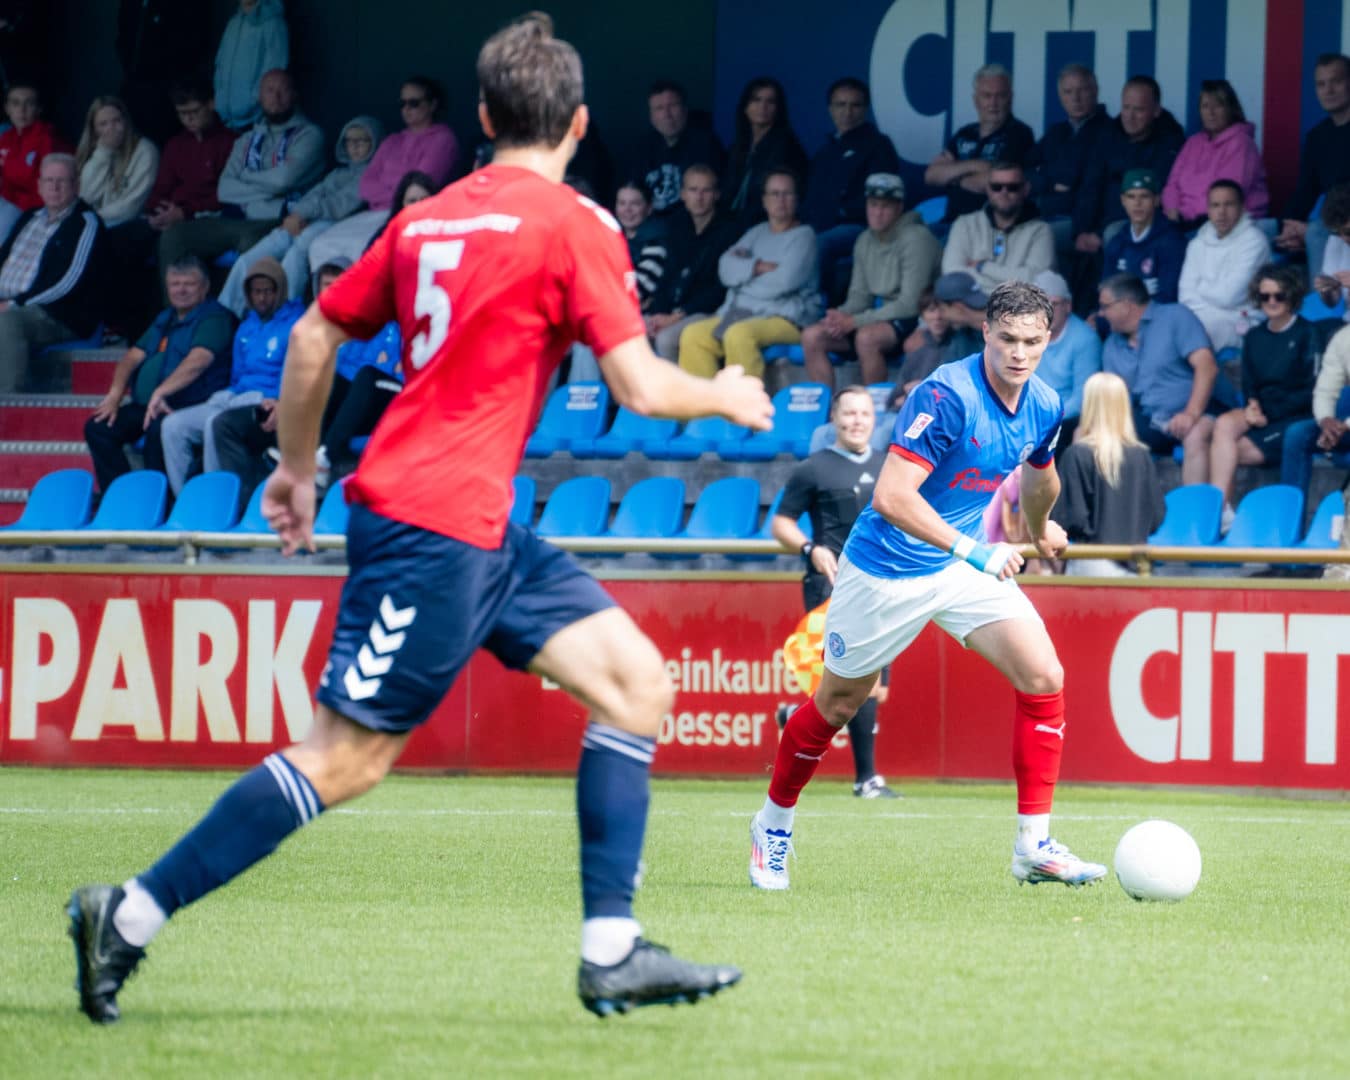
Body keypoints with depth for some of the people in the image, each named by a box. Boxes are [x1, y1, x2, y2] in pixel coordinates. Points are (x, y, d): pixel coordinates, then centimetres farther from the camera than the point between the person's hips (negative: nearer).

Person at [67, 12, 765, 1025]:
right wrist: (724, 397, 8)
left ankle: (613, 952, 4)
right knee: (347, 758, -6)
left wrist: (298, 466, 29)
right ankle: (132, 915, -1)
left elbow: (314, 337, 17)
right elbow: (642, 387, -12)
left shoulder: (427, 218, 13)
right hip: (438, 523, -9)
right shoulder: (573, 225, -9)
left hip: (482, 526, 9)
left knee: (637, 680, 7)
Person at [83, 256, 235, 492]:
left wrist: (161, 392, -32)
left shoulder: (214, 318, -2)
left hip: (190, 405, -8)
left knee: (158, 430, -38)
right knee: (98, 427, -9)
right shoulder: (165, 319, 23)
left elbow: (198, 360, -19)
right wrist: (115, 395, -1)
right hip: (145, 406, 8)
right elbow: (133, 357, 18)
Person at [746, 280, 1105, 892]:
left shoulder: (1044, 407, -2)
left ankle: (1033, 846, -8)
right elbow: (891, 497, -32)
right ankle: (774, 824, 33)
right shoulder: (946, 395, -26)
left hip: (965, 564, 6)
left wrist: (1041, 530, 40)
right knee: (836, 705, 9)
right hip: (887, 569, -6)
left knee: (1043, 676, -13)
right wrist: (971, 550, -37)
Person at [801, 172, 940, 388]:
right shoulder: (865, 242, 10)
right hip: (881, 317, 8)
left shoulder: (915, 239, -14)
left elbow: (910, 305, -19)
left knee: (866, 336, -37)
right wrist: (840, 316, -12)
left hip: (915, 320, -8)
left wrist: (854, 321, -20)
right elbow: (859, 296, 13)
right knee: (811, 336, -8)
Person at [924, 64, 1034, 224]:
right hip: (953, 221, 6)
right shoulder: (964, 134, 18)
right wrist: (971, 166, -7)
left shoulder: (1018, 134, -1)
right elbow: (930, 175, 8)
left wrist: (953, 178, 5)